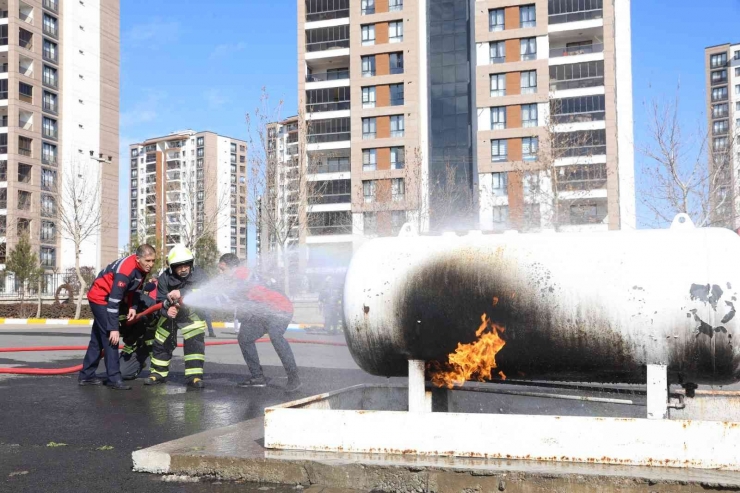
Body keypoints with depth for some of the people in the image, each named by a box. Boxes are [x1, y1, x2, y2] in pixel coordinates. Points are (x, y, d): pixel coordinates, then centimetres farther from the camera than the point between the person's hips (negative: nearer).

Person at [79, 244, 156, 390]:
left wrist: (132, 306, -6)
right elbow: (114, 300, -34)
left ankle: (86, 376, 24)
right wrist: (113, 328, -33)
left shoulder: (142, 267, -8)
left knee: (98, 338, 15)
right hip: (100, 297, -9)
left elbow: (134, 287, 9)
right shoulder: (125, 270, -34)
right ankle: (114, 379, -11)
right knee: (110, 338, -13)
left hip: (110, 298, 9)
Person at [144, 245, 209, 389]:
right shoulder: (165, 278, -18)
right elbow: (160, 301, -16)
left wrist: (181, 293, -53)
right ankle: (158, 373, 26)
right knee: (162, 342, 7)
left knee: (195, 343, -18)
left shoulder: (198, 275, -24)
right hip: (170, 314, 2)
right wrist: (166, 310, -39)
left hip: (192, 314, -2)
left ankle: (194, 376, -12)